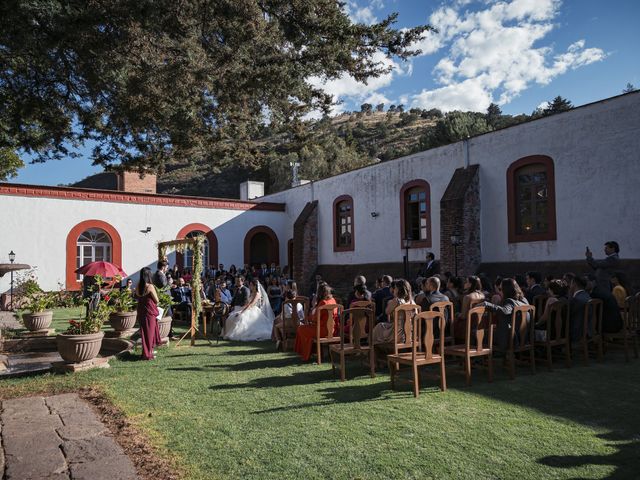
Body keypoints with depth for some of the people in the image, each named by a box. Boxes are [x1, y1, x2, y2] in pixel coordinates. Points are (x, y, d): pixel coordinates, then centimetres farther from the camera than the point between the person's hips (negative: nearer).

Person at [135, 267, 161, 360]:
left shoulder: (138, 286, 0)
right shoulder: (150, 286, -17)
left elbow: (138, 298, 9)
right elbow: (156, 300, -10)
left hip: (141, 311, 6)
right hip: (150, 312, -6)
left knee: (144, 331, 17)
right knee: (150, 331, 4)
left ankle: (149, 350, 30)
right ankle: (148, 354, 10)